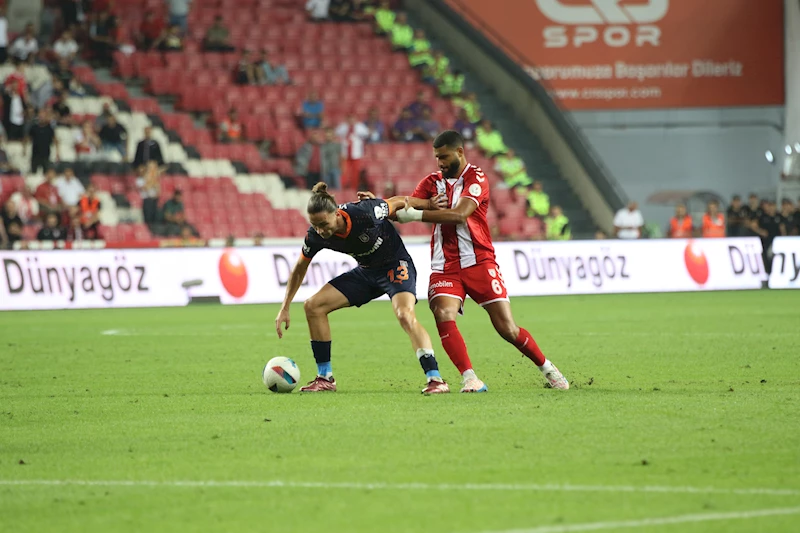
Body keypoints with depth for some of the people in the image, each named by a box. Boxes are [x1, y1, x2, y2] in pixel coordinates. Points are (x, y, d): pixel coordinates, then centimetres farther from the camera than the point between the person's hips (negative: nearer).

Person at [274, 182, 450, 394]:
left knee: (405, 315, -32)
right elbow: (299, 269, 2)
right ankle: (325, 378, 5)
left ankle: (436, 379, -31)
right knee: (313, 305, -4)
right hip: (366, 271, 6)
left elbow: (398, 202, -12)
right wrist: (284, 309, 2)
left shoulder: (364, 213, -32)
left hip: (396, 265, -6)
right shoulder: (315, 236, -16)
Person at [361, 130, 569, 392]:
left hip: (479, 262, -4)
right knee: (443, 316, -24)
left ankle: (547, 369, 17)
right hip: (445, 267, 4)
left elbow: (459, 214, -21)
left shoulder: (476, 178, -5)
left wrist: (416, 215, -25)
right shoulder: (433, 182, 11)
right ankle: (470, 379, -23)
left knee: (507, 328, -5)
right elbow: (407, 205, -2)